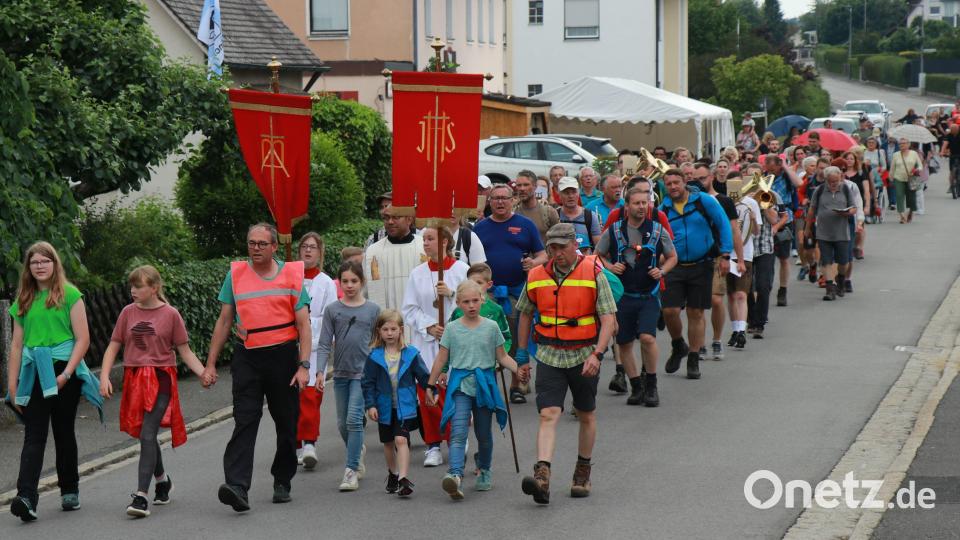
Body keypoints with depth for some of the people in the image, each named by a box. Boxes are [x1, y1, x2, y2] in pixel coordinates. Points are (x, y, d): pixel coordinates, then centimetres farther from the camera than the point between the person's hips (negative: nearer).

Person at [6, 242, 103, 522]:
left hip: (63, 372, -3)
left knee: (64, 432, 7)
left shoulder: (69, 295, -1)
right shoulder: (24, 301, 11)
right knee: (34, 435, -7)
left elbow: (83, 339, -5)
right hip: (34, 374, 3)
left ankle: (70, 491, 22)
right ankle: (27, 497, -19)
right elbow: (17, 345, 12)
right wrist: (12, 384, 7)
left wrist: (66, 373, -14)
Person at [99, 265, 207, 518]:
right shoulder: (128, 313, 6)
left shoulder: (170, 314, -3)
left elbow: (185, 351, 2)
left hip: (160, 379, -4)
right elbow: (113, 347, 8)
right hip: (134, 380, 4)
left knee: (147, 435, -15)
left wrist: (203, 373, -11)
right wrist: (104, 377, -4)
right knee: (146, 436, 15)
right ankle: (162, 479, 39)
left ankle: (141, 495, -18)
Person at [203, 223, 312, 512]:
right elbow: (224, 321, 11)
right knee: (244, 420, -12)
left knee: (286, 422, 8)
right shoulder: (235, 274, 6)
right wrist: (210, 363, 8)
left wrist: (304, 366, -10)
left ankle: (282, 482, 24)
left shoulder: (291, 275, 2)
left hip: (283, 355, 0)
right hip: (247, 356, 0)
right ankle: (237, 486, -22)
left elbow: (304, 325, 0)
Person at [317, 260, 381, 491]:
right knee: (342, 423, 12)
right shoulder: (332, 310, 4)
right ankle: (358, 450, 39)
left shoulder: (372, 309, 2)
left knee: (354, 419, -14)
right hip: (340, 373, 3)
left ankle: (351, 471, -11)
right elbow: (324, 344, 2)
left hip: (363, 372, -3)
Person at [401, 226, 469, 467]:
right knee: (427, 394, -1)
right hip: (426, 343, 2)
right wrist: (429, 327, -7)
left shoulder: (462, 270, 0)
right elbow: (409, 310, 6)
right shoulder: (417, 274, 7)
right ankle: (433, 445, 8)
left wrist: (451, 293, -17)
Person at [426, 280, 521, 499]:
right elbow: (442, 359, 7)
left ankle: (484, 471, 32)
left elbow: (502, 357, 7)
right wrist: (431, 385, 8)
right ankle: (455, 475, -30)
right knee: (458, 432, -16)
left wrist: (519, 370, -9)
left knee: (484, 433, 13)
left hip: (484, 385, 2)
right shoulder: (452, 329, 2)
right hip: (460, 386, -1)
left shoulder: (491, 327, 3)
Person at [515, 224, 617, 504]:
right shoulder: (537, 276, 2)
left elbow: (608, 319, -12)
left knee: (586, 416, 13)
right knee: (548, 414, -13)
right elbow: (525, 315, 15)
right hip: (549, 355, 1)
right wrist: (522, 356, 13)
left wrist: (596, 354, -24)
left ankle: (583, 473, 31)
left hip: (584, 356, -1)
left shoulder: (593, 274, -8)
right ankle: (542, 476, -26)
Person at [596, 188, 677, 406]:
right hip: (622, 295, 2)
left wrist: (662, 271, -6)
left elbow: (672, 257, 13)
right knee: (624, 343, 5)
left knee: (647, 337, -19)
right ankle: (637, 386, 22)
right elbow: (598, 255, 12)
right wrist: (610, 267, -8)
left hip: (649, 295, -2)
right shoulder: (614, 231, 1)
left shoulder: (658, 231, 2)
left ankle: (651, 385, 0)